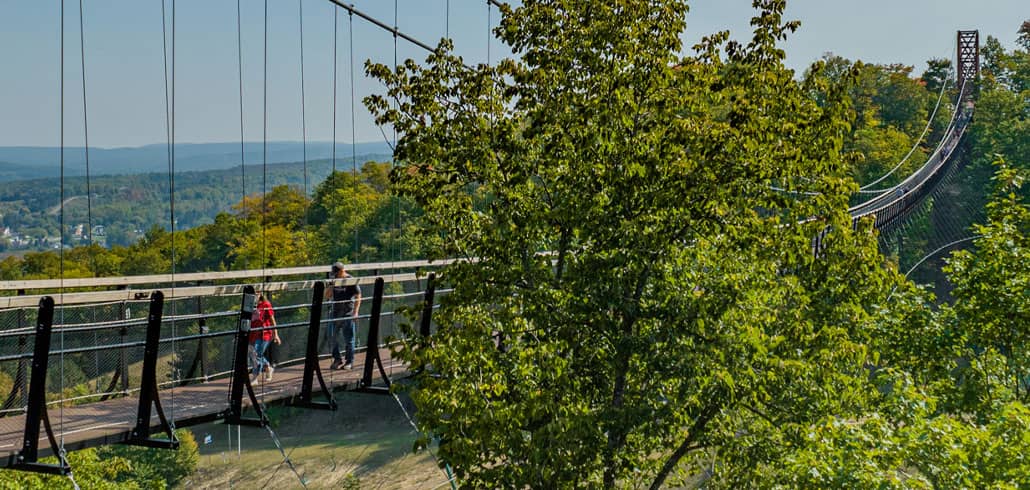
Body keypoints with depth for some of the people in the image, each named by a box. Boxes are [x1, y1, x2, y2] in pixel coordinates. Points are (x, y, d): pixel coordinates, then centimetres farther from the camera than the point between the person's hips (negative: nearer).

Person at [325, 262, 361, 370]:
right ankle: (337, 359, 18)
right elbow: (327, 296, 11)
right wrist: (330, 286, -7)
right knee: (331, 336, 5)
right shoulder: (334, 280, 8)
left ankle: (349, 361, 10)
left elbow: (358, 297, -6)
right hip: (336, 312, 6)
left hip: (348, 313, -6)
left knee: (349, 338, 0)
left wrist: (355, 311, -15)